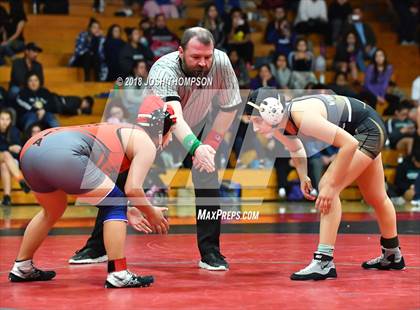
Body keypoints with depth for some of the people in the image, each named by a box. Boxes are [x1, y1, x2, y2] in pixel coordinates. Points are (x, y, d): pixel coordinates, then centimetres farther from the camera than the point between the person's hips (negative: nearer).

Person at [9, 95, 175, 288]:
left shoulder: (122, 131, 34)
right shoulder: (147, 143, 11)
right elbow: (132, 188, 0)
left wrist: (127, 211, 34)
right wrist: (152, 214, 16)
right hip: (62, 154, -9)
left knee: (53, 210, 33)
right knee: (115, 204, 4)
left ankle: (21, 268, 42)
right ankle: (118, 275, 1)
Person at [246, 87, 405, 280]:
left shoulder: (303, 117, -38)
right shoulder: (277, 128, -13)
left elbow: (349, 143, -35)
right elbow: (296, 149, 10)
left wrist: (331, 185, -32)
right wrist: (303, 177, -8)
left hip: (369, 129, -9)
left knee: (328, 189, -23)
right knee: (375, 198, 24)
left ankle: (324, 262, -22)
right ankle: (393, 257, 43)